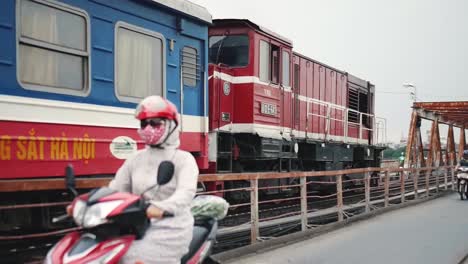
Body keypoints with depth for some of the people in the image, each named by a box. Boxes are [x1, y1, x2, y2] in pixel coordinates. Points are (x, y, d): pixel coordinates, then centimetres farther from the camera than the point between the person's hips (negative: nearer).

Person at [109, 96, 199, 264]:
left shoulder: (183, 159, -2)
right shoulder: (135, 160, 16)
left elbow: (186, 192, -20)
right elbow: (115, 189, 10)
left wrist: (161, 208, -41)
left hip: (170, 226, -5)